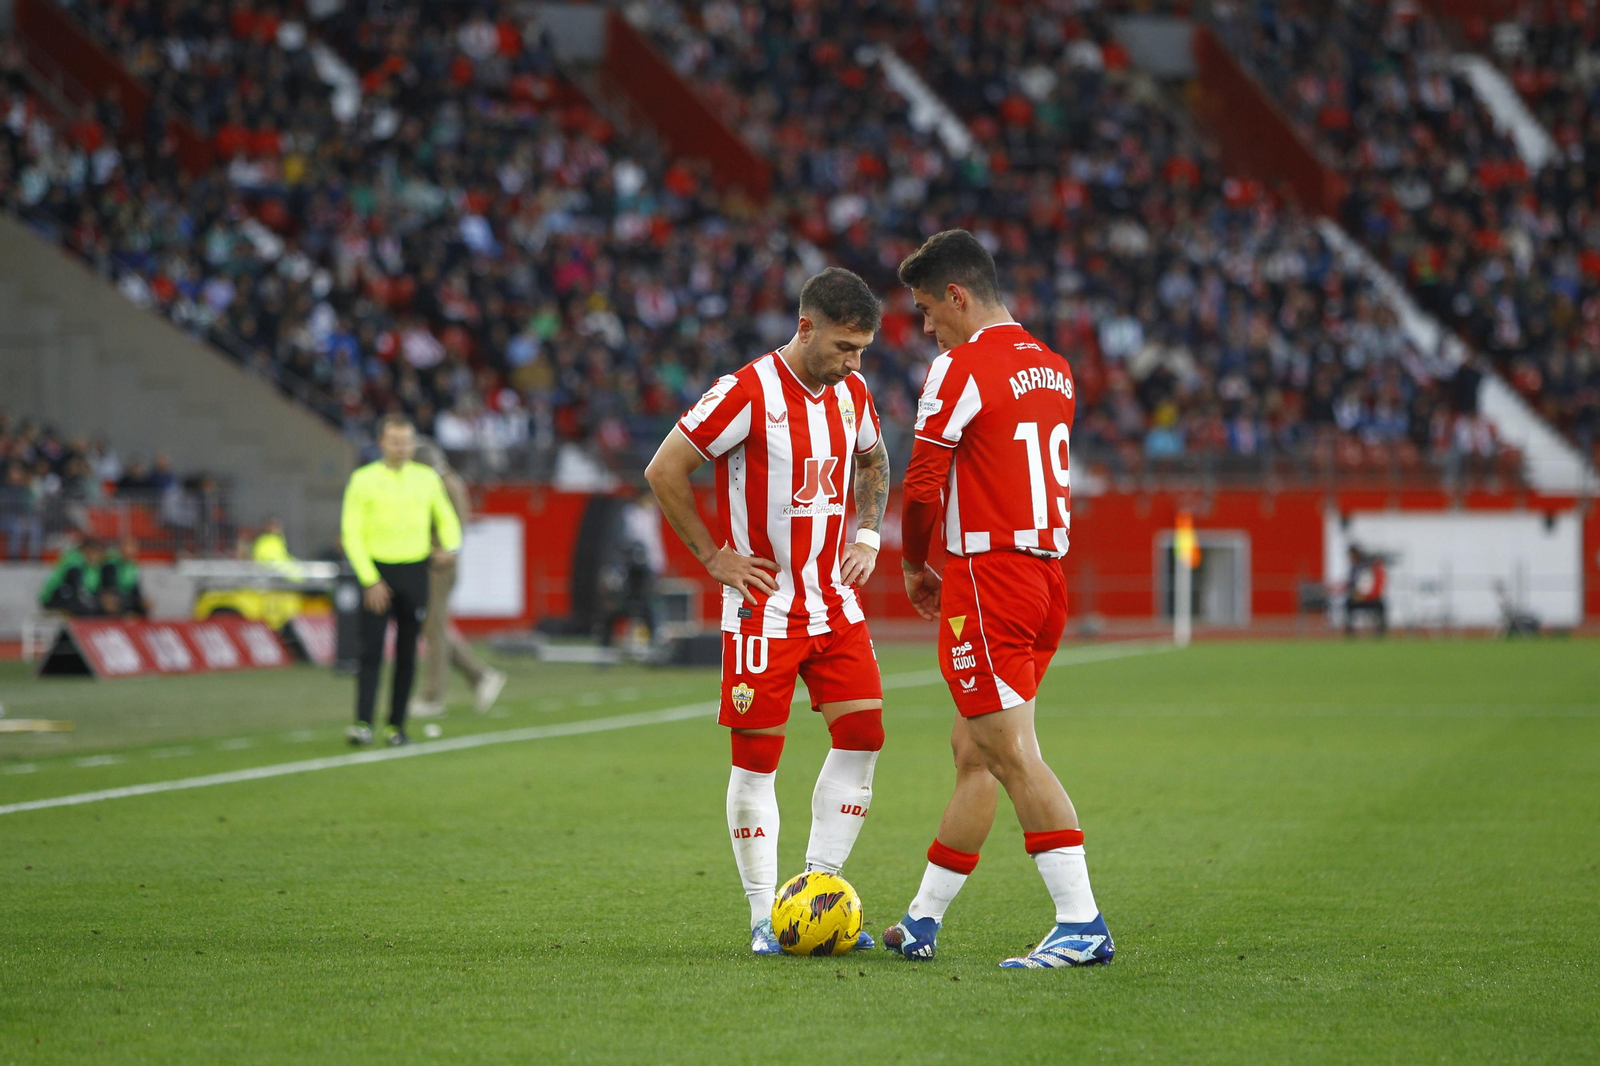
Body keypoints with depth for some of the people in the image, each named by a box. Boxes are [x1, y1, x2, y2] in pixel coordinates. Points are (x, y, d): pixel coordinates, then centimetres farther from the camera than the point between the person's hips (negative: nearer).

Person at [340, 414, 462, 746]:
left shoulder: (427, 479, 7)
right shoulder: (363, 480, -2)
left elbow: (447, 520, 21)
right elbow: (351, 535, -4)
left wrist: (450, 547, -1)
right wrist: (370, 580, -13)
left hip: (414, 573, 3)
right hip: (377, 572, -3)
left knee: (406, 654, 4)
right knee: (371, 652, -10)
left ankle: (397, 725, 11)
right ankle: (363, 723, -15)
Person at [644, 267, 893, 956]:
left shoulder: (851, 394, 5)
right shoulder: (747, 393, -16)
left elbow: (873, 462, 27)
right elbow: (663, 471, -12)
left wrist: (867, 537, 12)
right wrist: (716, 557, -9)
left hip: (835, 600, 6)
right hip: (764, 606, -6)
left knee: (861, 736, -2)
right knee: (758, 756, -3)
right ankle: (764, 917, 4)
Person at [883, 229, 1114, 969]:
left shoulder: (961, 368, -12)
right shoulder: (1052, 367, 14)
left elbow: (922, 486, -13)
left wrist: (914, 565, 5)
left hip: (987, 576, -9)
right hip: (1048, 575, 9)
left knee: (1015, 756, -9)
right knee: (973, 751, 14)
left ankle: (1081, 923, -14)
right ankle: (920, 923, 22)